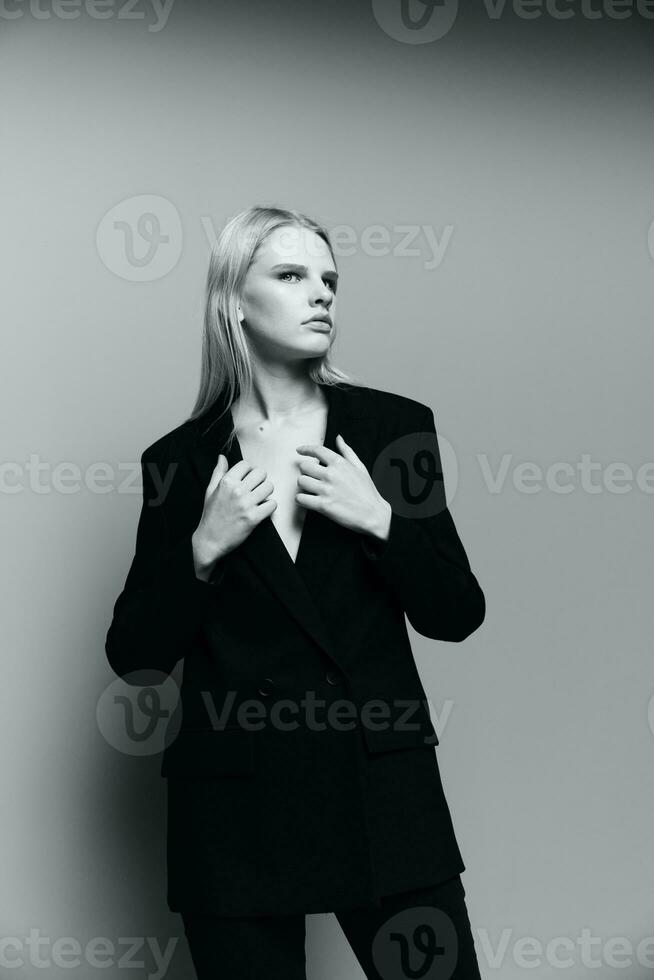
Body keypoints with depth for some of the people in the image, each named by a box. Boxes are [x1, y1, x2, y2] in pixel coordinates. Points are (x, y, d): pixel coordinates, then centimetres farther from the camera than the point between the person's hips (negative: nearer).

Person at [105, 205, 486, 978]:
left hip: (380, 790, 1)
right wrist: (204, 549, -13)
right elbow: (133, 656, 2)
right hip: (234, 807, 0)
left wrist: (380, 520, -12)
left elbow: (457, 616, 3)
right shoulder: (182, 460, 2)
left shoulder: (393, 427, 4)